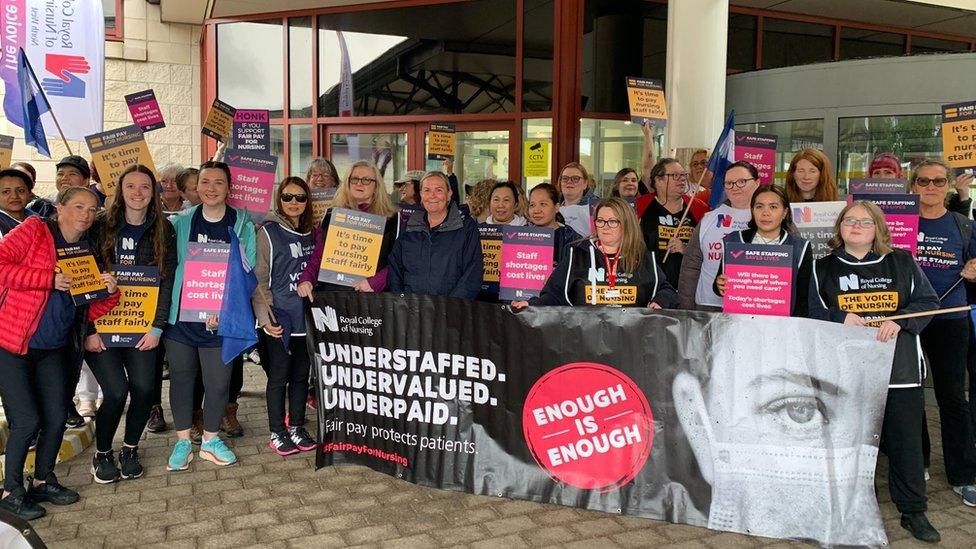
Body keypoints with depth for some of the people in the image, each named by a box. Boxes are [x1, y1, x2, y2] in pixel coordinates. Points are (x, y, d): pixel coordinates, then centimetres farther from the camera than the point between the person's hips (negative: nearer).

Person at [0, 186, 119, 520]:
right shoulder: (35, 230, -7)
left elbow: (87, 312, 10)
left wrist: (108, 292, -9)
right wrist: (50, 279, -23)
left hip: (53, 349, 6)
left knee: (57, 417, 7)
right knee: (27, 420, -5)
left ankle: (43, 480, 28)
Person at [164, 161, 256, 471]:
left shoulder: (243, 226, -1)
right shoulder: (180, 222, 3)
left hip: (221, 320, -1)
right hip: (180, 316, 1)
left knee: (218, 382, 4)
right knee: (181, 377, 11)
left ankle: (211, 440, 26)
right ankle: (183, 441, 27)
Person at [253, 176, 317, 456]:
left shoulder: (312, 233, 11)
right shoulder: (269, 232, -5)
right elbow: (260, 279, -8)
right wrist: (265, 317, -14)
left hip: (307, 317, 5)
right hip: (280, 318, -5)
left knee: (301, 375, 11)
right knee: (279, 377, 3)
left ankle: (297, 427, 23)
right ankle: (277, 433, 15)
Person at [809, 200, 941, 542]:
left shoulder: (902, 263, 7)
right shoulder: (824, 268, 7)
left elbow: (929, 302, 4)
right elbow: (813, 314, 5)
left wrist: (899, 321, -13)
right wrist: (840, 318, -15)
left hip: (900, 368, 0)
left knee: (905, 440, 5)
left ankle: (913, 512, 19)